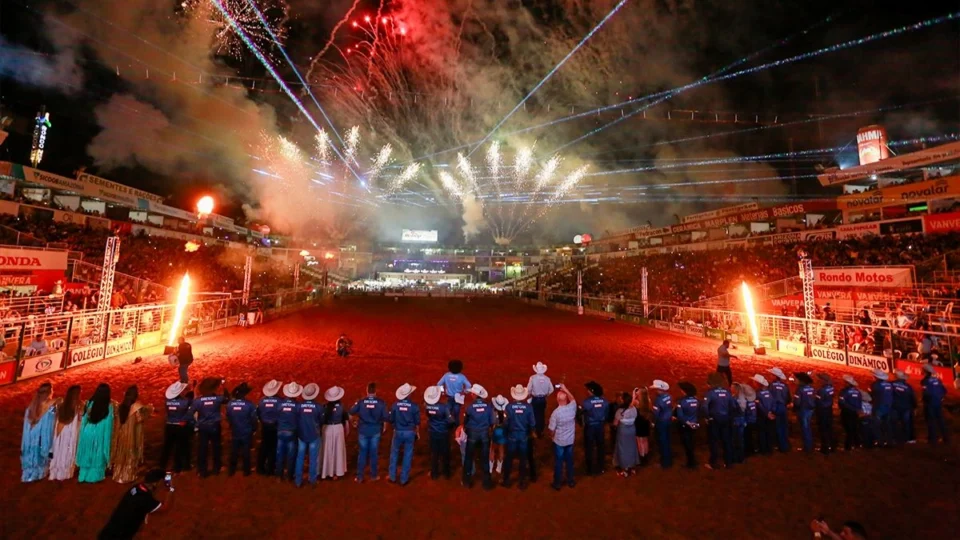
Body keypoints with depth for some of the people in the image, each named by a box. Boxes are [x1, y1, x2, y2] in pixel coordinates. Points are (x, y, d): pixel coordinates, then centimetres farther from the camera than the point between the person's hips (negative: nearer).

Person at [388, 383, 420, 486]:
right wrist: (417, 432, 12)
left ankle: (392, 477, 30)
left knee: (394, 454, 20)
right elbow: (417, 422, -5)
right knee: (407, 456, 12)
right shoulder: (414, 406, -13)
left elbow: (390, 420, -3)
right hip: (410, 432, -1)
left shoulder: (395, 405, -12)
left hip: (398, 432, 1)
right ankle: (404, 479, 21)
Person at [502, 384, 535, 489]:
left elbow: (506, 422, -13)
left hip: (512, 435, -1)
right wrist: (531, 432, 10)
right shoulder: (529, 406, -16)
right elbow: (532, 423, -10)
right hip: (524, 436, 1)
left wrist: (507, 432, 7)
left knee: (509, 458, 15)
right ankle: (522, 482, 26)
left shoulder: (509, 406, -19)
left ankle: (506, 481, 28)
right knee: (523, 459, 16)